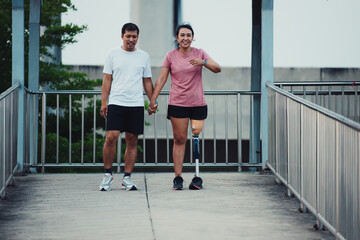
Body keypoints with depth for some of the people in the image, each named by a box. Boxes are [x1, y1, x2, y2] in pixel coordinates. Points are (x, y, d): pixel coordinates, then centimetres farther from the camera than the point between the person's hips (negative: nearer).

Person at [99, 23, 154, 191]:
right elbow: (107, 80, 6)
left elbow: (147, 82, 16)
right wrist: (104, 103, -2)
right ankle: (108, 174, 3)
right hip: (116, 102, -2)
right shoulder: (113, 55, 6)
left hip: (136, 104, 2)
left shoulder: (144, 57, 11)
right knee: (111, 137, -12)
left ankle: (127, 177, 9)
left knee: (132, 141, 2)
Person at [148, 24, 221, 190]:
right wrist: (153, 100, -1)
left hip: (198, 103, 0)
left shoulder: (199, 53, 6)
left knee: (196, 139, -2)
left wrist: (203, 62, -22)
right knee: (179, 140, -1)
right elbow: (161, 79, 5)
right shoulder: (171, 56, 5)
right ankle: (178, 177, 0)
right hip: (177, 104, 0)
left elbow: (217, 69, -3)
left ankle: (197, 177, 4)